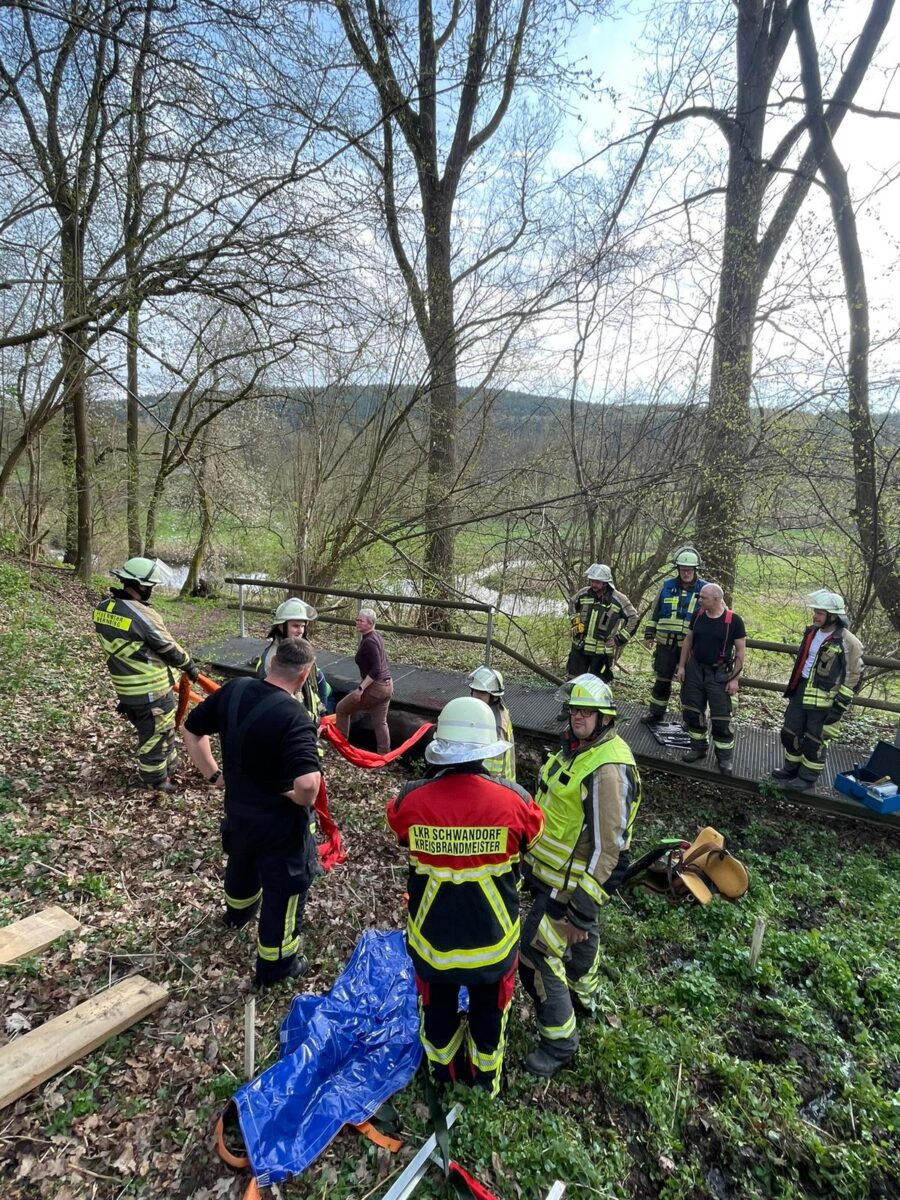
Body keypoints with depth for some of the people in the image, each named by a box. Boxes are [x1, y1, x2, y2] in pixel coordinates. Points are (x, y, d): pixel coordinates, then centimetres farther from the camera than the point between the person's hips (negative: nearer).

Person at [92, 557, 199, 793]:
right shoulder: (143, 615, -24)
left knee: (152, 729, 25)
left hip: (125, 689, 8)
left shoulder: (102, 609, -1)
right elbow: (169, 648, -13)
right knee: (156, 733, 10)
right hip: (152, 691, -8)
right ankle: (154, 781, 24)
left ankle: (169, 765, 41)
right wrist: (190, 666, 3)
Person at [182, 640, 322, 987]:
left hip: (236, 807, 7)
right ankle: (275, 964, 34)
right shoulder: (294, 716, -32)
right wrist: (301, 800, -20)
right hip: (278, 819, -7)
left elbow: (191, 729, 2)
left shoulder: (233, 690, -12)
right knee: (286, 885, 16)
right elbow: (308, 783, -42)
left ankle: (238, 912, 64)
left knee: (241, 862, 35)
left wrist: (212, 773, 8)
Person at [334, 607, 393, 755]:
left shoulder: (368, 642, -20)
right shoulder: (376, 636, 9)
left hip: (375, 687, -9)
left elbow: (375, 669, -25)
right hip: (386, 685, 9)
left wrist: (360, 688, -24)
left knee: (342, 708, 9)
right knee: (380, 722, 15)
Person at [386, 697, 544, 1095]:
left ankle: (443, 1070, 55)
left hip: (432, 932, 1)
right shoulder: (513, 800, -26)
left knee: (438, 1005, 30)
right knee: (488, 1009, 29)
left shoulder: (412, 800, -25)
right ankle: (485, 1077, 53)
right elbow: (532, 837, -4)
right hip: (492, 935, 0)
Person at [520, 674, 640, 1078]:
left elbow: (607, 849, -27)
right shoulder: (577, 747, 0)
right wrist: (533, 863, 22)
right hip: (551, 872, 9)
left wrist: (580, 910, -23)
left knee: (536, 955, -1)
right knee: (580, 939, 28)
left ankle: (559, 1042, 19)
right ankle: (582, 997, 52)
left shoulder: (608, 769, -30)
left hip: (571, 884, -9)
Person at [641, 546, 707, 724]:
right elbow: (655, 612, 12)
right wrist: (649, 634, 9)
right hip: (666, 643, 2)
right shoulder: (667, 586, 4)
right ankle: (656, 713, 25)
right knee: (662, 680, 11)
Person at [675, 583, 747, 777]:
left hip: (719, 673, -4)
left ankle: (725, 758, 16)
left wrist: (734, 678, -10)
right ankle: (699, 748, 30)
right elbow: (688, 640, 9)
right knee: (692, 711, 12)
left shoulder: (733, 620, -13)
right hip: (695, 669, 4)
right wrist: (681, 666, 6)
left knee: (721, 718, 2)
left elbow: (740, 651, -7)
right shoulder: (697, 615, -1)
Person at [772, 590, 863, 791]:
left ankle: (808, 777, 23)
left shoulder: (848, 643, -17)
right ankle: (792, 768, 34)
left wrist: (840, 705, -13)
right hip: (800, 692, 7)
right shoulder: (811, 632, 5)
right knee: (790, 733, 15)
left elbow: (854, 676, -12)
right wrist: (792, 687, 20)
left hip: (824, 701, -7)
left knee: (815, 740, 6)